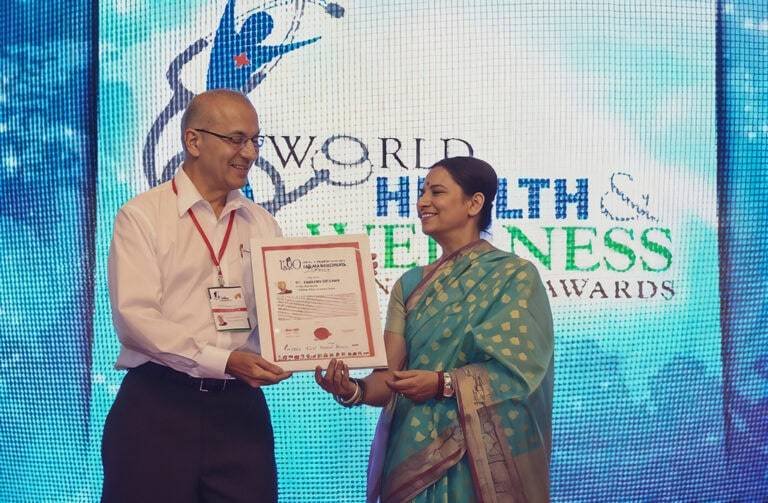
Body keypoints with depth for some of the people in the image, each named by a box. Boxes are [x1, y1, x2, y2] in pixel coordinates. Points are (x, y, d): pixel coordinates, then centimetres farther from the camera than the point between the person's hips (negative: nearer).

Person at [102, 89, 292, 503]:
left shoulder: (262, 225, 14)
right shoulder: (142, 216, -1)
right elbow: (134, 316, -12)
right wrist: (222, 361, -20)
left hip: (241, 405, 4)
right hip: (158, 406, -4)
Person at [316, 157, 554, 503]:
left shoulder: (515, 276, -5)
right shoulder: (410, 285, 8)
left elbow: (518, 369, -13)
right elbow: (389, 375, 0)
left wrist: (443, 383, -24)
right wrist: (354, 390, -21)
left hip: (483, 455, -4)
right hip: (414, 450, 4)